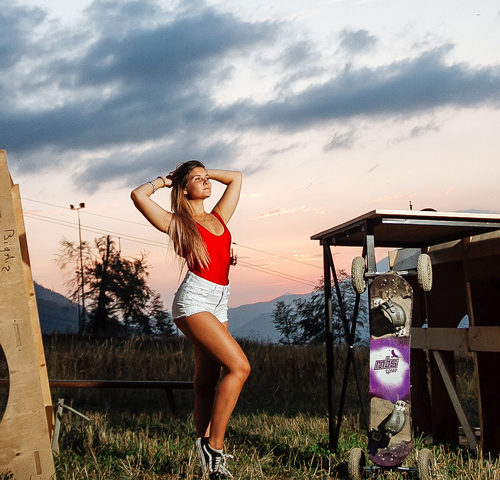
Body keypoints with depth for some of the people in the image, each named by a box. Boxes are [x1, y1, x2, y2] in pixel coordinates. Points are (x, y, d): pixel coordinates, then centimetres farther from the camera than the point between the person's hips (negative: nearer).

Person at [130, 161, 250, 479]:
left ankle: (207, 445, 4)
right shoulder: (177, 222, 4)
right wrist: (164, 181, 8)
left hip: (218, 304, 6)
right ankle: (215, 444, -14)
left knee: (207, 383, 4)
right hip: (194, 300, -6)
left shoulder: (218, 217, 19)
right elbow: (138, 195, -9)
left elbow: (236, 177, 31)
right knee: (239, 366, -19)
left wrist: (207, 171, 27)